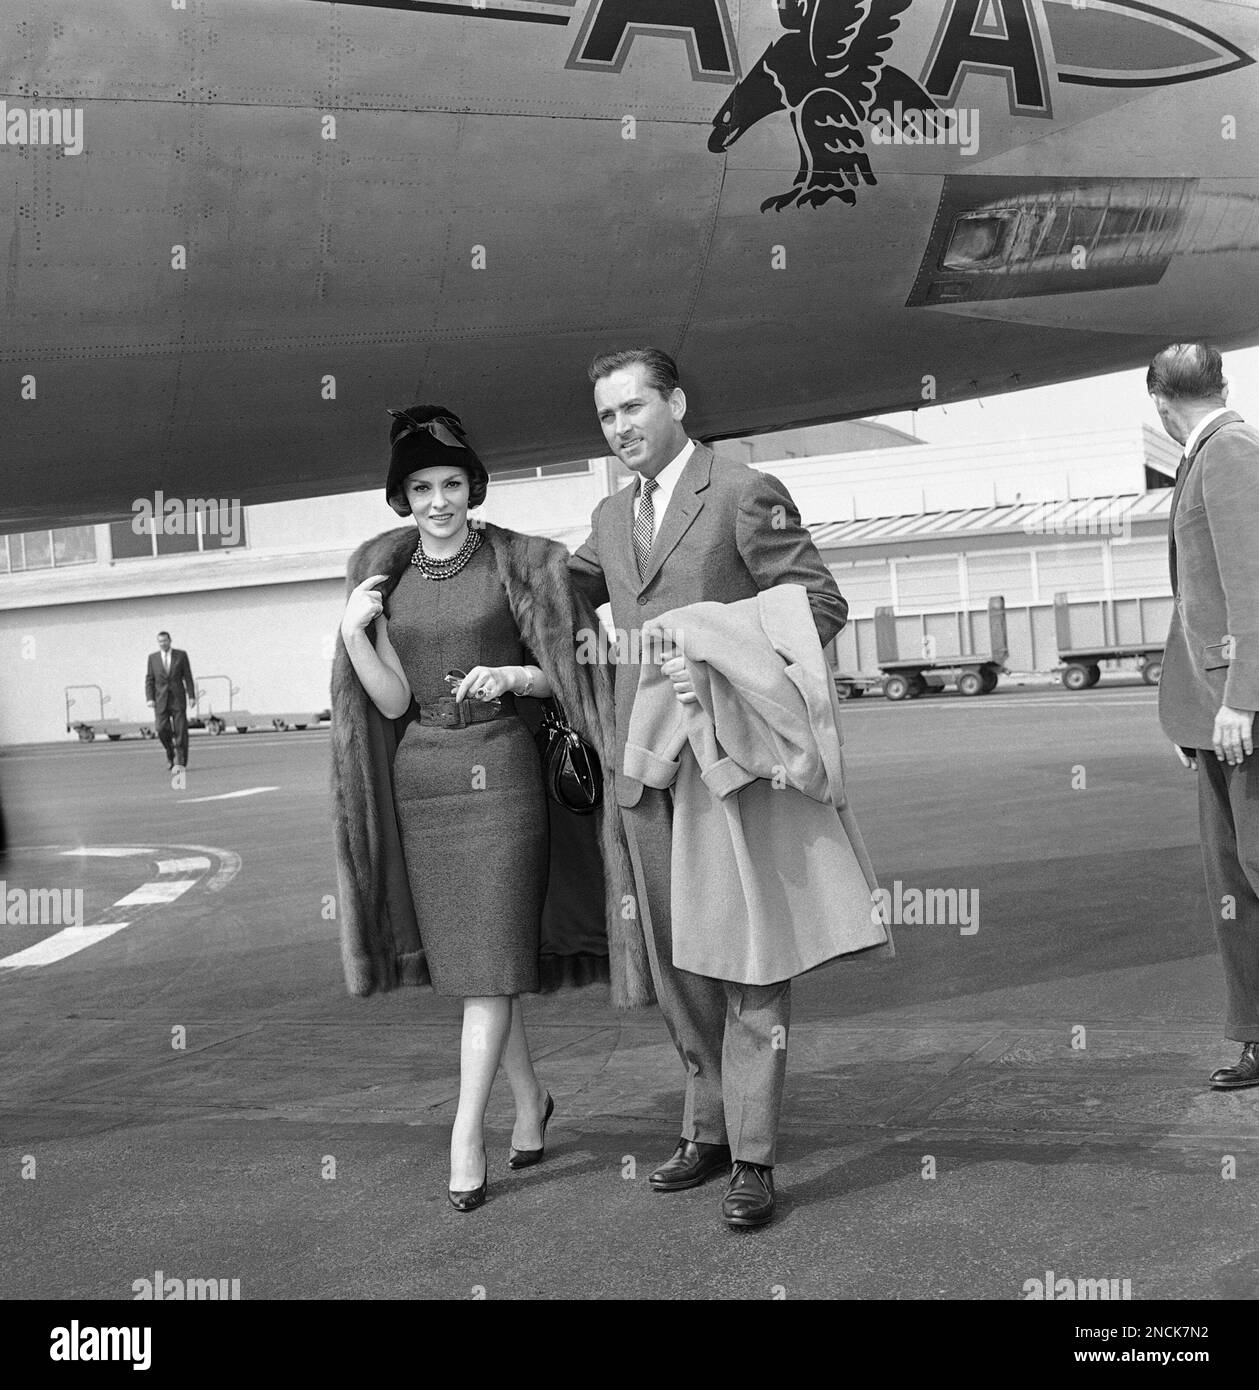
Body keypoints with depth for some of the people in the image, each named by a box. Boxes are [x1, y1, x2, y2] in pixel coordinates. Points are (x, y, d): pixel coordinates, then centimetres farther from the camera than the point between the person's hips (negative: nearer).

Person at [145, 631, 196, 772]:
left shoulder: (181, 655, 3)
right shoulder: (153, 657, 7)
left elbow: (188, 677, 2)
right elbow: (149, 680, 6)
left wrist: (191, 696, -5)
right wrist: (149, 698, -6)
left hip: (178, 698, -1)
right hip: (161, 699, 1)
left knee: (180, 731, -6)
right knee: (162, 729, -9)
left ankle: (180, 762, -1)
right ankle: (170, 755, 15)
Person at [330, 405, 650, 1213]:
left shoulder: (518, 563, -3)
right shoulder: (383, 575, 6)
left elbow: (562, 670, 1)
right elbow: (392, 701, 1)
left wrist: (511, 675, -18)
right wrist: (353, 633, -14)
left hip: (500, 771, -4)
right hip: (418, 777, 4)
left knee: (489, 962, -5)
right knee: (458, 959, 10)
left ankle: (467, 1135, 3)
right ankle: (530, 1098, 29)